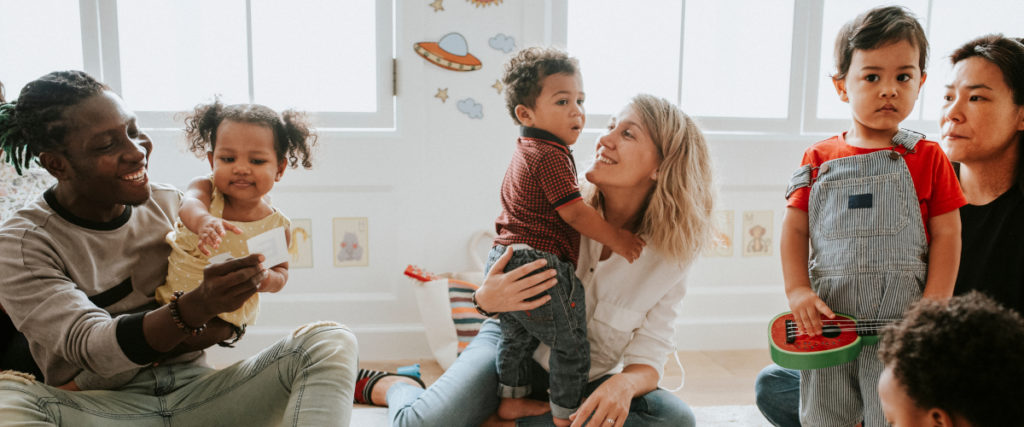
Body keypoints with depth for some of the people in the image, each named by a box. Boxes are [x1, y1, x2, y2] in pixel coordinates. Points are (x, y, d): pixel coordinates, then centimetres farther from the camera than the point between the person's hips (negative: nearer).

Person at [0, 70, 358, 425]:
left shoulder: (173, 205, 6)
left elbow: (231, 322, 9)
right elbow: (90, 347, -18)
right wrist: (198, 306, -35)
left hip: (194, 392, 3)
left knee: (330, 342, -19)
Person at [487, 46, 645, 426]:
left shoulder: (525, 152, 17)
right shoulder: (552, 155, -16)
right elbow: (574, 212, -18)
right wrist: (616, 238, -9)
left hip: (504, 261, 10)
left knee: (517, 337, 25)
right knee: (571, 345, 6)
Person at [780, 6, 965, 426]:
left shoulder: (928, 158, 2)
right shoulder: (819, 159, 5)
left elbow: (946, 234, 0)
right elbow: (795, 228, 4)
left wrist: (934, 304, -9)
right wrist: (797, 290, -8)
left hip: (899, 320, -2)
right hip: (827, 317, 2)